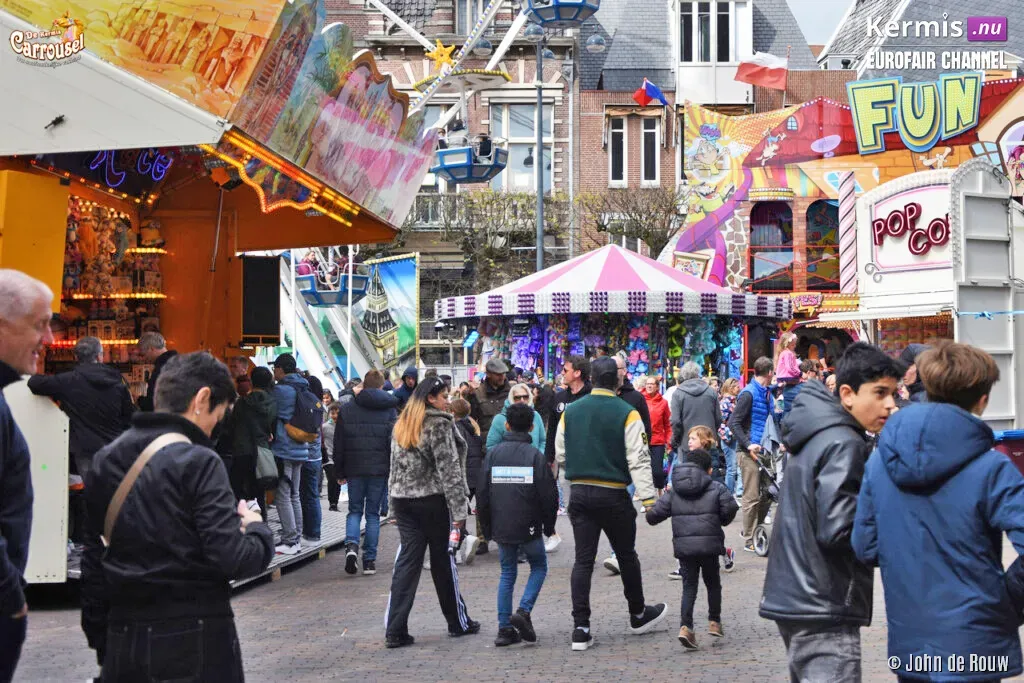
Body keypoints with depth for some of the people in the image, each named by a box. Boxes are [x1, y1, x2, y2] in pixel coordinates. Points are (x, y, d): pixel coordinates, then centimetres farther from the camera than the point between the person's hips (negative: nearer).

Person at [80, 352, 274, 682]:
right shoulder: (198, 462, -13)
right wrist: (258, 529, 2)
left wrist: (99, 638, 20)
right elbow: (232, 560, -18)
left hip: (123, 641, 6)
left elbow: (93, 561, 13)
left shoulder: (104, 461, 7)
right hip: (194, 642, -5)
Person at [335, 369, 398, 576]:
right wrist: (394, 472, 2)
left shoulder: (347, 409, 4)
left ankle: (351, 545, -14)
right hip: (379, 469, -1)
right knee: (373, 513, 7)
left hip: (354, 469, 1)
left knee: (355, 510, 13)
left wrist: (339, 472, 12)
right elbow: (394, 443, -3)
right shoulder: (390, 410, 0)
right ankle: (370, 560, 6)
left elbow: (339, 444, 6)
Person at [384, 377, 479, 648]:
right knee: (443, 560, 7)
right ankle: (458, 622, 22)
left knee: (406, 561, 3)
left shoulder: (401, 425, 12)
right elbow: (449, 470, -14)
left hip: (403, 500, 6)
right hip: (433, 501, -6)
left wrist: (396, 498, 16)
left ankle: (395, 630, -5)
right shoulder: (438, 425, -10)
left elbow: (396, 466, 14)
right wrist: (459, 510, -13)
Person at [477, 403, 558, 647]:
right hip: (529, 527, -3)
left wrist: (487, 527, 14)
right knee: (539, 567, 16)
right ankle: (523, 611, -4)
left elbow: (482, 492, 4)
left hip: (501, 527, 3)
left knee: (507, 574, 14)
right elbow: (549, 494, -7)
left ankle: (505, 628, 9)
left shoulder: (493, 453, 2)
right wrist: (549, 525, 8)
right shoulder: (535, 455, -7)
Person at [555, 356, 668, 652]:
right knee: (627, 555, 14)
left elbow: (560, 455, 8)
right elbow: (638, 459, -15)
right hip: (613, 495, -3)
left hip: (579, 494, 3)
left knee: (583, 559, 5)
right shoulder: (626, 413, -11)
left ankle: (581, 628, 1)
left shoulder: (570, 411, 2)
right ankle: (638, 615, 31)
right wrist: (649, 497, -14)